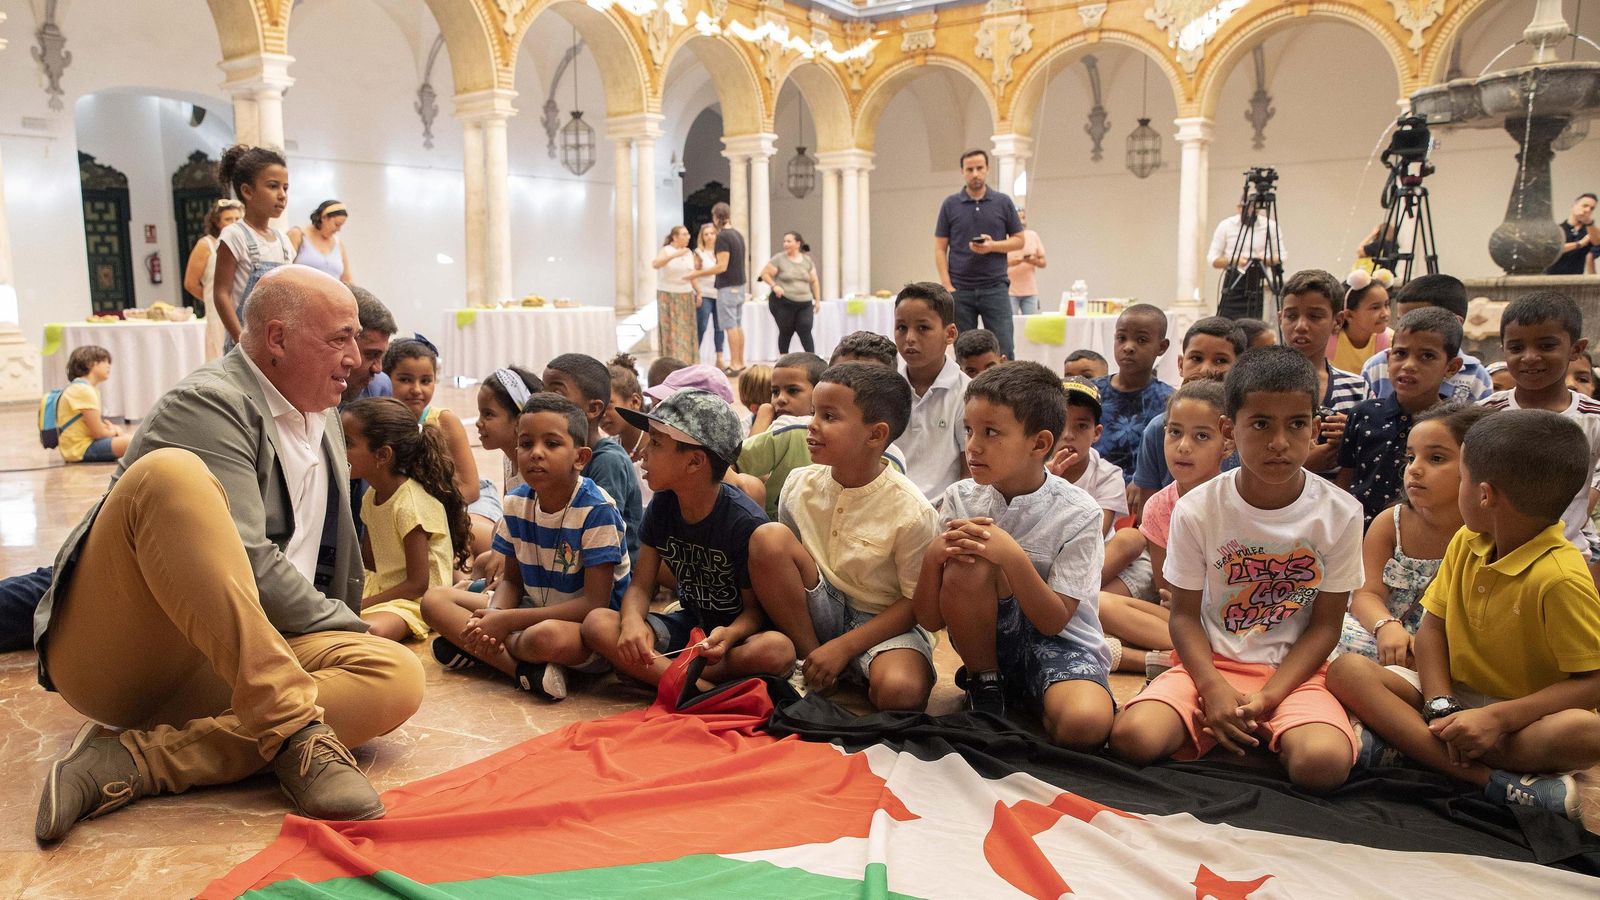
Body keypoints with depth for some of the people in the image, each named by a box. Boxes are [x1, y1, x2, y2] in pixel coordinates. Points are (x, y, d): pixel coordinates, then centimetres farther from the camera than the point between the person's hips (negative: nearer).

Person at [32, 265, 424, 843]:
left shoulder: (325, 420, 18)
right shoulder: (207, 404, -8)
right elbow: (244, 564, -18)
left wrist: (346, 643, 26)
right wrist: (344, 625, -7)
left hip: (225, 667, 7)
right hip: (111, 652, -6)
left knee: (398, 677, -21)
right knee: (170, 473, -33)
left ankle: (139, 760, -25)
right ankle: (293, 725, -37)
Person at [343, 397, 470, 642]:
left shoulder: (412, 504, -19)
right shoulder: (371, 498, 8)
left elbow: (418, 584, -17)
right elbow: (368, 564, 16)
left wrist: (360, 605, -15)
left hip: (417, 602, -8)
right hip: (384, 589, 8)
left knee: (369, 630, -36)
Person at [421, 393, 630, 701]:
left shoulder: (596, 510, -21)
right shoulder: (517, 503, -1)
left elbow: (595, 603, -23)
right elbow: (512, 581, 8)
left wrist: (506, 621, -23)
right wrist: (493, 616, -17)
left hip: (590, 627, -7)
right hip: (534, 611, 8)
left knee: (547, 635, -41)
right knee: (434, 600, -3)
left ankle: (474, 649, -9)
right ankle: (526, 669, -17)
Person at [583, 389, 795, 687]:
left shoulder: (746, 522, -20)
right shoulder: (661, 507, -3)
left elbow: (756, 608, -13)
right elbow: (641, 586, -2)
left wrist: (730, 635, -36)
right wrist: (632, 620, -26)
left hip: (734, 631, -5)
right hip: (689, 626, 5)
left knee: (778, 650, -39)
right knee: (597, 623, -19)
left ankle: (660, 675, -27)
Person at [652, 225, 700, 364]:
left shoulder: (689, 252, 8)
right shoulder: (666, 251, -7)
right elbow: (655, 264, -27)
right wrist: (674, 255, -36)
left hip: (686, 295, 5)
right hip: (668, 295, -5)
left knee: (686, 330, 3)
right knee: (670, 330, -5)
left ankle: (685, 361, 9)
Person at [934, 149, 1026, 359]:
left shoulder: (1003, 202, 6)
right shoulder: (950, 204, 6)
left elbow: (1018, 240, 9)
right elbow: (940, 248, 4)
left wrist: (992, 246, -11)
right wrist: (947, 286, -6)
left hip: (995, 287, 0)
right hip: (960, 290, 0)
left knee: (1004, 350, -4)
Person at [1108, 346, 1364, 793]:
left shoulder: (1339, 513, -6)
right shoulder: (1197, 510, -8)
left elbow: (1325, 624, -3)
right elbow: (1185, 615, -2)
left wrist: (1267, 697, -15)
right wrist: (1213, 688, -20)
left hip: (1294, 672, 0)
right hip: (1211, 665, 0)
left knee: (1322, 764, -31)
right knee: (1132, 736, -25)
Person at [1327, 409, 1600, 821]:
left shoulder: (1559, 579, -21)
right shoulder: (1466, 542, 0)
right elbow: (1431, 626, 0)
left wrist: (1498, 718, -28)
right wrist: (1441, 708, -15)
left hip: (1525, 714, -6)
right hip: (1455, 695, 6)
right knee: (1347, 669, -18)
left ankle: (1403, 744, -30)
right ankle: (1490, 780, -30)